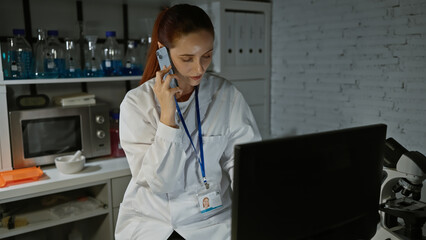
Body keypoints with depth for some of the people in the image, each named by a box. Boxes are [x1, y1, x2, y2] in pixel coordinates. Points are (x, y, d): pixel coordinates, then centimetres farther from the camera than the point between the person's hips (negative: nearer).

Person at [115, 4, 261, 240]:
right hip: (150, 220, -1)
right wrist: (167, 115, -21)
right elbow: (158, 182, -13)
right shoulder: (136, 103, -8)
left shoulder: (228, 96, -4)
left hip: (213, 218, 1)